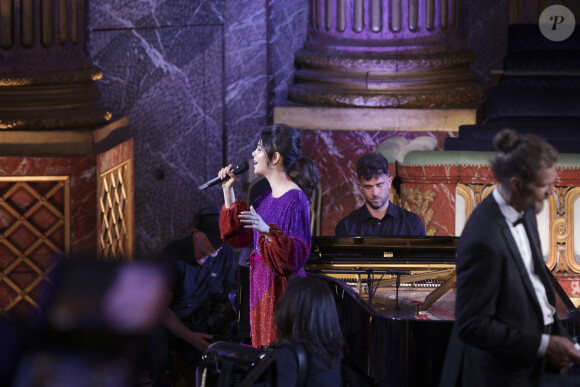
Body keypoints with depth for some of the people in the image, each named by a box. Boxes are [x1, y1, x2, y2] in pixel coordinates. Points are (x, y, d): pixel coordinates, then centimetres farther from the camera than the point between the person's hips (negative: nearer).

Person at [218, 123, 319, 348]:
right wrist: (228, 191, 14)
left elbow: (297, 256, -24)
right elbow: (239, 237, 18)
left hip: (281, 289, -9)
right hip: (261, 287, 9)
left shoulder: (295, 200, -17)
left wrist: (268, 231, -39)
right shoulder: (268, 195, 10)